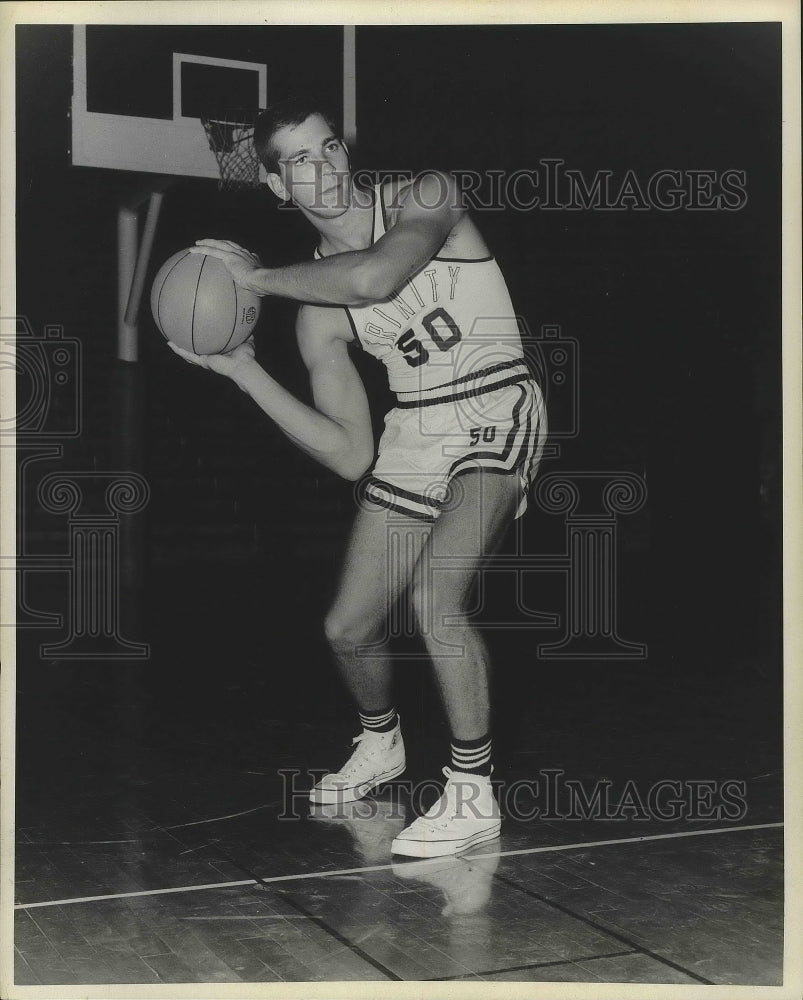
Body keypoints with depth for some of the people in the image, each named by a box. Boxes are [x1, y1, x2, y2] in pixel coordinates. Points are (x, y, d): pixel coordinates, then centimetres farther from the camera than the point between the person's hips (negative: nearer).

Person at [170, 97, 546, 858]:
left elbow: (376, 277, -34)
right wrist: (244, 371, -7)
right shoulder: (317, 314, 0)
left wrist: (260, 276, -21)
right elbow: (351, 456, -3)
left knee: (436, 596, -27)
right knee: (349, 628, 8)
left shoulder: (426, 198, -10)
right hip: (411, 435, 6)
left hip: (494, 414, -6)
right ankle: (380, 744, 41)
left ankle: (473, 795, -10)